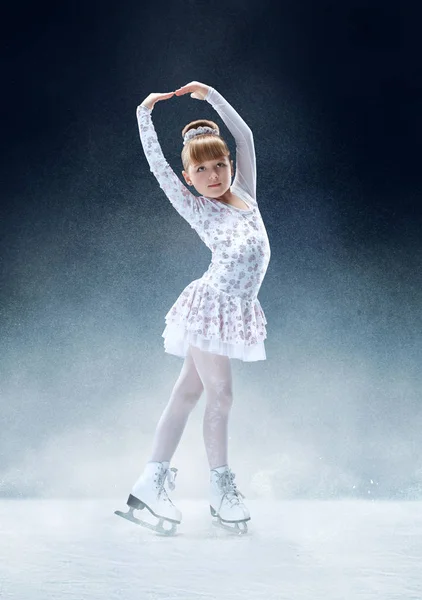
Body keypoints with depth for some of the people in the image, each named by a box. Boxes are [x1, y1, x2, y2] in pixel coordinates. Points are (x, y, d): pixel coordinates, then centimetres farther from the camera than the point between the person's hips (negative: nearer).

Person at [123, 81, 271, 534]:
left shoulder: (244, 193, 14)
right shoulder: (196, 209, 2)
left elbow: (244, 136, 17)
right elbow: (159, 166, 2)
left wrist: (210, 95, 18)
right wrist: (145, 114, 8)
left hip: (236, 309, 5)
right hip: (212, 304, -5)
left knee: (187, 392, 9)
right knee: (220, 395, -2)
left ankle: (152, 479, 14)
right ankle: (220, 486, 11)